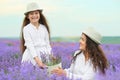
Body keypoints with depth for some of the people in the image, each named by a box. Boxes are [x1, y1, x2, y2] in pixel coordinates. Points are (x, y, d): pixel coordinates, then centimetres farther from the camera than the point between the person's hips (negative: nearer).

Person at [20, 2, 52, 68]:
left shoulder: (44, 28, 10)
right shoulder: (26, 29, -2)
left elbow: (47, 43, 12)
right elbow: (30, 45, -10)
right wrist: (37, 59, -21)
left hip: (45, 53, 3)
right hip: (32, 54, -3)